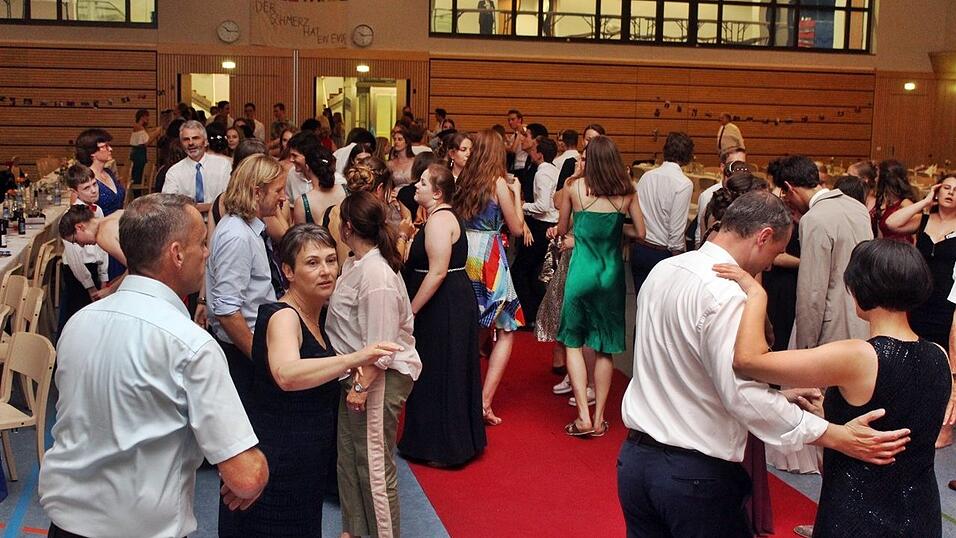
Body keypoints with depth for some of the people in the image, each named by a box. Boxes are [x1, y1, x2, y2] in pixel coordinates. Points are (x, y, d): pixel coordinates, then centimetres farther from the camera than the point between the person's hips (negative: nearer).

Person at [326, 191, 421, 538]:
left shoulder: (377, 275, -24)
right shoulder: (356, 264, 6)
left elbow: (379, 345, -24)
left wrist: (362, 385, -21)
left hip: (379, 378, -10)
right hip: (355, 373, 10)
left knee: (374, 465, 2)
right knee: (349, 458, 20)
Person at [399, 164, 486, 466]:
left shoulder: (439, 220, -19)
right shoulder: (442, 216, 14)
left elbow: (437, 272, -24)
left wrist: (411, 309, -21)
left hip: (444, 308, -10)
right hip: (451, 306, 10)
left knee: (439, 374, 0)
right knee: (447, 374, 17)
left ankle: (444, 449, 12)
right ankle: (459, 441, 29)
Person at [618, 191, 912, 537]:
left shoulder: (662, 271, 6)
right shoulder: (726, 295, -20)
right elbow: (744, 395, -27)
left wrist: (778, 396, 12)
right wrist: (836, 437, -23)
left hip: (635, 457, 8)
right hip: (694, 474, -8)